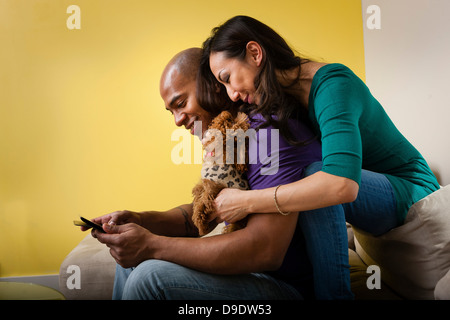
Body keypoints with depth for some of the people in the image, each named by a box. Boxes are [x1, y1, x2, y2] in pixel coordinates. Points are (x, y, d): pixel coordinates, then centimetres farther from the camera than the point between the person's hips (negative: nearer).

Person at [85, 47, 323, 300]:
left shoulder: (269, 130, -23)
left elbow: (265, 250, -30)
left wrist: (153, 245, -25)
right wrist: (141, 221, -3)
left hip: (290, 287, -9)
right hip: (248, 270, 9)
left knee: (152, 276, -25)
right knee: (131, 256, 13)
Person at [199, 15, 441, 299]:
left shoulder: (333, 84, -27)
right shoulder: (284, 99, -1)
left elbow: (342, 184, -43)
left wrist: (245, 201, -36)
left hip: (410, 191, -8)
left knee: (314, 175, -32)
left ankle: (333, 293, -20)